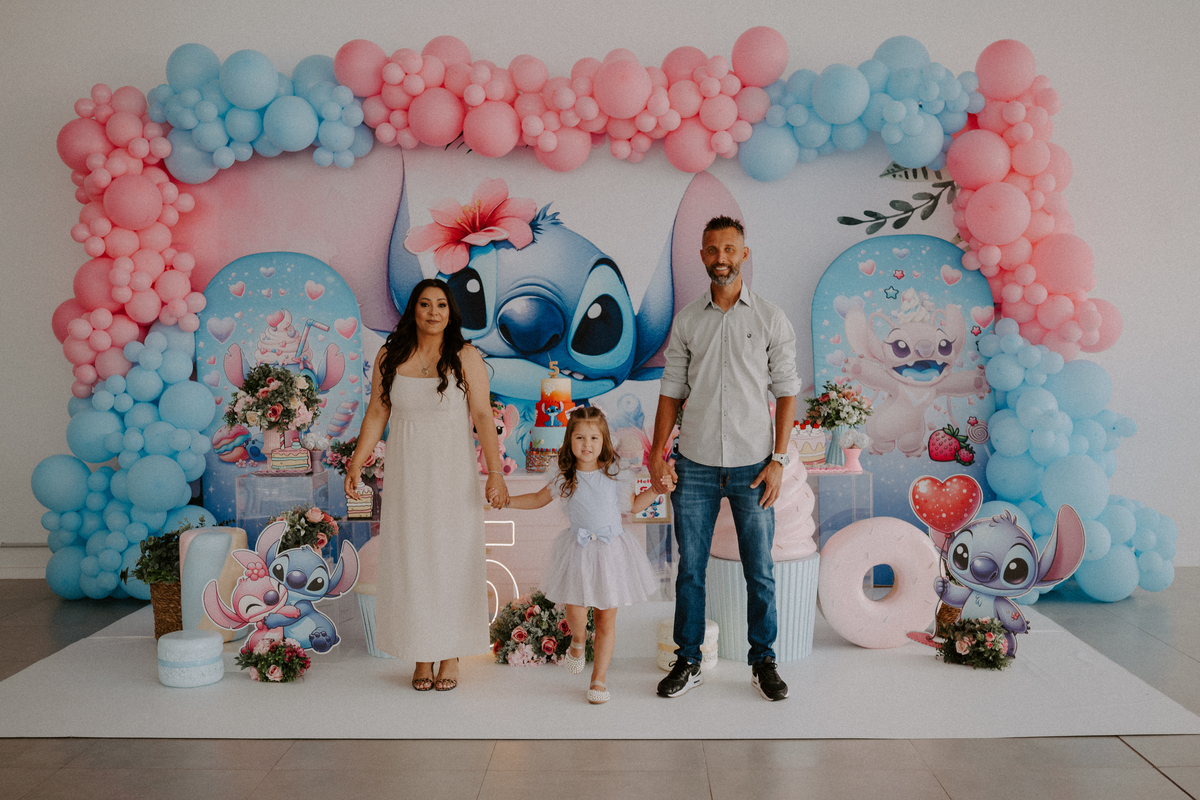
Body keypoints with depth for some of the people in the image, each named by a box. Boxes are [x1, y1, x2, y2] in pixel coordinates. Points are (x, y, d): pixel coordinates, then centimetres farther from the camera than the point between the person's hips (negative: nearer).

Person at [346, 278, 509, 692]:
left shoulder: (466, 357, -5)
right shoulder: (390, 356, 3)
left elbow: (483, 415, -9)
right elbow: (376, 413, 6)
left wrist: (494, 471, -16)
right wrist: (356, 464, 0)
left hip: (453, 473, -2)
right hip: (407, 473, 2)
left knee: (453, 560, 3)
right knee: (411, 561, 5)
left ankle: (451, 656, 16)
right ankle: (422, 656, 17)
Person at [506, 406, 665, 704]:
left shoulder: (613, 473, -3)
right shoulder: (565, 478, -1)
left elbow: (634, 505, 11)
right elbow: (539, 498, 15)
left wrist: (657, 489, -2)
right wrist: (507, 500, 6)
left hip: (611, 550, 0)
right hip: (579, 551, 0)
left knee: (606, 619, 5)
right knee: (576, 612, -5)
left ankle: (599, 679, 20)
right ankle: (578, 641, 34)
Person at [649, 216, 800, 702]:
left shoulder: (771, 320, 2)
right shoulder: (686, 320, 7)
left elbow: (786, 392, 1)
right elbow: (672, 390, 8)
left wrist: (778, 460, -6)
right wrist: (658, 452, -1)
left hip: (752, 465, -1)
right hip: (695, 465, 2)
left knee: (760, 572, 6)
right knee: (690, 569, 7)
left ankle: (763, 663, 21)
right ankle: (688, 662, 20)